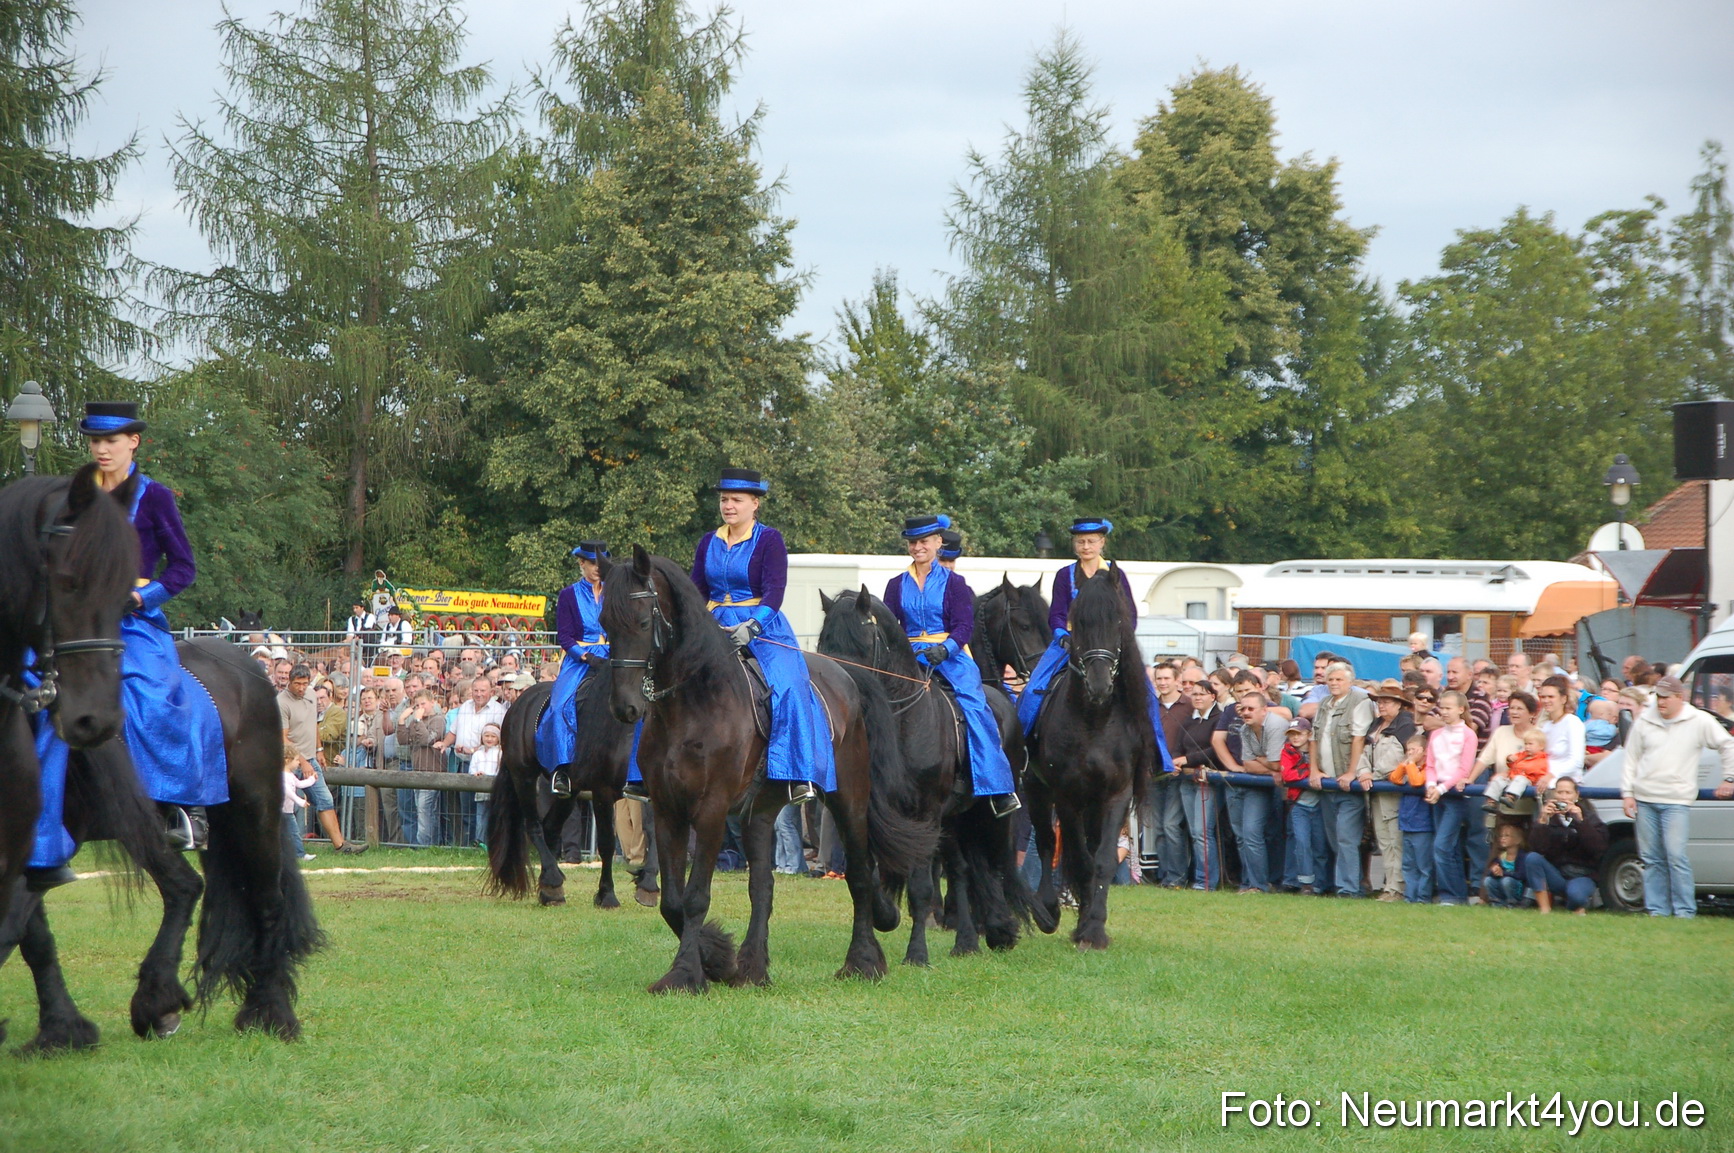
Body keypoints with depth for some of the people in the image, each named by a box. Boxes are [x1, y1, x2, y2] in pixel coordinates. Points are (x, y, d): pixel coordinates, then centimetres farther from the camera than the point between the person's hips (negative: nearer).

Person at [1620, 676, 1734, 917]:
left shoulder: (1700, 721, -1)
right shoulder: (1644, 721, 9)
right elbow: (1631, 759, 13)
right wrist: (1627, 793, 7)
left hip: (1677, 800, -4)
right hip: (1644, 800, 4)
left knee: (1676, 856, -12)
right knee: (1651, 858, 5)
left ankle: (1685, 911, -7)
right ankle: (1657, 910, 10)